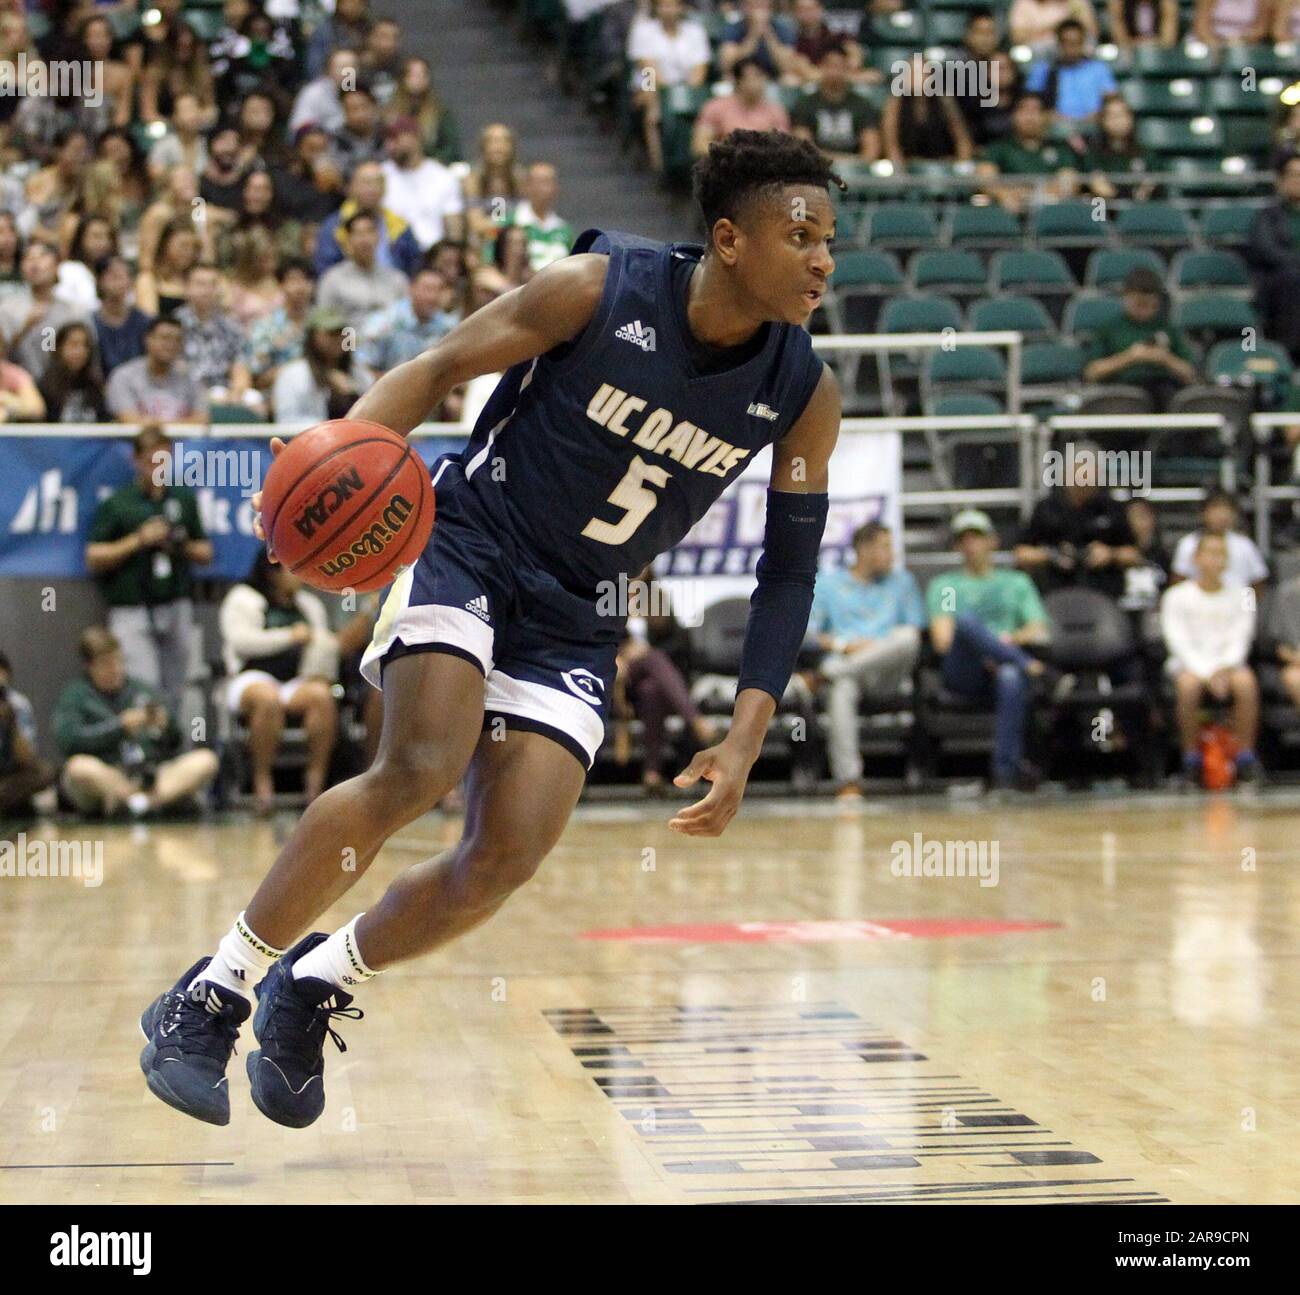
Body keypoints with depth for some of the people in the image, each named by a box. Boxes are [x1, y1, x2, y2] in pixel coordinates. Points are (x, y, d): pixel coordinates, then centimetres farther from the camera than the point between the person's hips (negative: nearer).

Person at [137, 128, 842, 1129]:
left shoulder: (807, 396, -5)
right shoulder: (599, 288, -14)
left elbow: (789, 569, 3)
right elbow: (438, 369, -6)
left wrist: (744, 743, -4)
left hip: (578, 621, 4)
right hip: (471, 544, -4)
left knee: (508, 856, -11)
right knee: (423, 766, -28)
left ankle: (316, 987, 16)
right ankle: (210, 997, -14)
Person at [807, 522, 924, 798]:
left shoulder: (901, 580, 24)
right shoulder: (827, 583, 16)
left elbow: (915, 630, 16)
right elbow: (809, 633, 7)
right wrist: (844, 645, -9)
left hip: (887, 671, 2)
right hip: (844, 663, -2)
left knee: (907, 638, -34)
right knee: (842, 689, -41)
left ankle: (824, 673, -32)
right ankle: (849, 783, -44)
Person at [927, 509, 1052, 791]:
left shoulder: (1017, 582, 29)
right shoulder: (944, 585, 25)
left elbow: (1038, 631, 15)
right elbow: (941, 636, 7)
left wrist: (1011, 639, -8)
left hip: (1003, 667, 0)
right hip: (964, 673, 0)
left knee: (1012, 676, -40)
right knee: (966, 619, -33)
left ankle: (1007, 768, -47)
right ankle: (1032, 668, -44)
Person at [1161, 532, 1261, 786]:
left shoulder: (1239, 596, 8)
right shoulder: (1177, 597, 1)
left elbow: (1240, 640, 2)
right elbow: (1179, 642, -7)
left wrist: (1224, 668, -17)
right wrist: (1207, 673, -19)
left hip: (1227, 664, 2)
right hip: (1189, 664, -1)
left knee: (1246, 682, -32)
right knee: (1189, 685, -36)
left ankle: (1245, 754, -26)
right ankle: (1191, 757, -24)